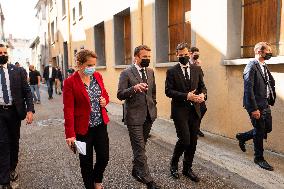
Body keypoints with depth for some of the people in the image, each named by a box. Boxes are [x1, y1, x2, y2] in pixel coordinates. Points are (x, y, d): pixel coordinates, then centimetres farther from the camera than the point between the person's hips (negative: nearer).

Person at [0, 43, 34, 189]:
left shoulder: (17, 71, -1)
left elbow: (27, 91, -1)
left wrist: (30, 110, -12)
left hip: (14, 111, 1)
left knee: (14, 142, 15)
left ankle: (12, 169, 37)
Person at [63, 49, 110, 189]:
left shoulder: (98, 76, 2)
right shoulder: (70, 82, -14)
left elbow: (105, 94, 15)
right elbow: (68, 110, -15)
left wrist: (105, 101, -8)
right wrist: (70, 134, -18)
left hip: (101, 125, 5)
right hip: (83, 128, -4)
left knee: (104, 157, 12)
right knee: (86, 161, 12)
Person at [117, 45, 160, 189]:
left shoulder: (150, 72, 9)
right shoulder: (126, 73, -10)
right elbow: (120, 95, -14)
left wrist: (153, 106, 17)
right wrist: (134, 88, -30)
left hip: (149, 115, 6)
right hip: (134, 116, -6)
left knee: (140, 146, 19)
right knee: (140, 149, -1)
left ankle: (136, 170, 38)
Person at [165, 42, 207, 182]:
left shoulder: (197, 69, 10)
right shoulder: (172, 71, -3)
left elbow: (202, 86, 13)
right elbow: (168, 91, -10)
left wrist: (202, 94, -11)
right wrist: (186, 96, -19)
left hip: (195, 110, 5)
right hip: (180, 110, -4)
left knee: (193, 141, 9)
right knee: (185, 139, -8)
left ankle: (187, 169, 28)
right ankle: (174, 163, 21)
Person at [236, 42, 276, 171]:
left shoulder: (264, 66, 13)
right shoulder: (251, 67, -16)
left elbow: (270, 83, 16)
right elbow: (248, 89, -21)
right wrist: (254, 109, -22)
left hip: (265, 104, 9)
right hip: (256, 105, -9)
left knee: (267, 128, 16)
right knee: (259, 132, 5)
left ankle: (242, 137, 35)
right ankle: (259, 158, 24)